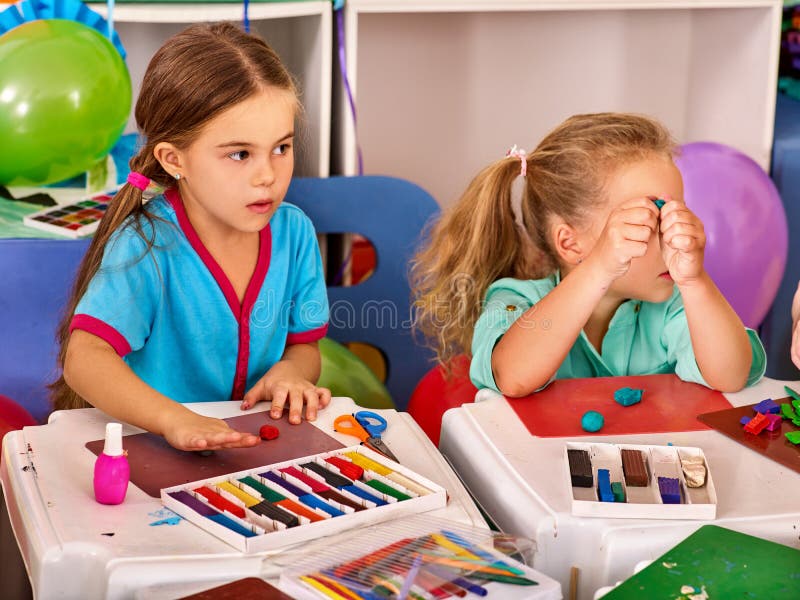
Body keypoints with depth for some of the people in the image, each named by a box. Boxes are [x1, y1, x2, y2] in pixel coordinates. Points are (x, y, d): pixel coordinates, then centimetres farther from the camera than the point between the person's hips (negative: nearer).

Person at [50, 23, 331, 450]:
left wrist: (290, 371, -12)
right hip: (150, 445, -5)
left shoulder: (293, 232, -1)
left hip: (257, 444, 5)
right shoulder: (147, 245, -17)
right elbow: (84, 358, -28)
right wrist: (175, 419, -43)